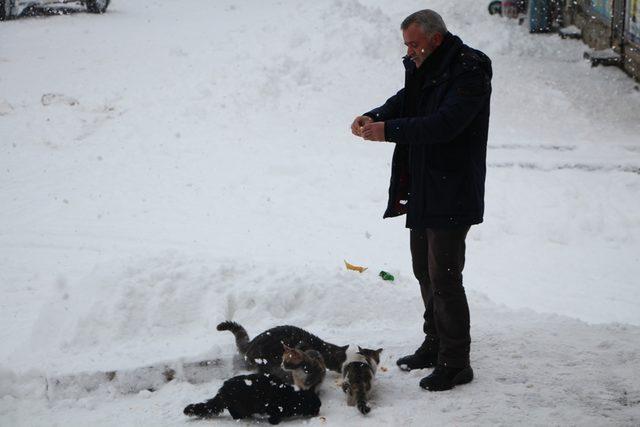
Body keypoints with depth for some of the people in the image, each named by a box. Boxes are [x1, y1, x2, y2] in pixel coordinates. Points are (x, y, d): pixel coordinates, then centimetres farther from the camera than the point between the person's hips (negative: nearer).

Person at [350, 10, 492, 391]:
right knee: (424, 269, 19)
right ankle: (435, 345, 34)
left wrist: (389, 130, -31)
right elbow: (403, 102, 12)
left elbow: (445, 123, -28)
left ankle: (455, 363, 3)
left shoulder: (469, 72, -18)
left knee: (444, 276, -7)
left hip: (452, 195, -10)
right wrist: (373, 117, -9)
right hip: (423, 190, 10)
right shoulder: (423, 69, 11)